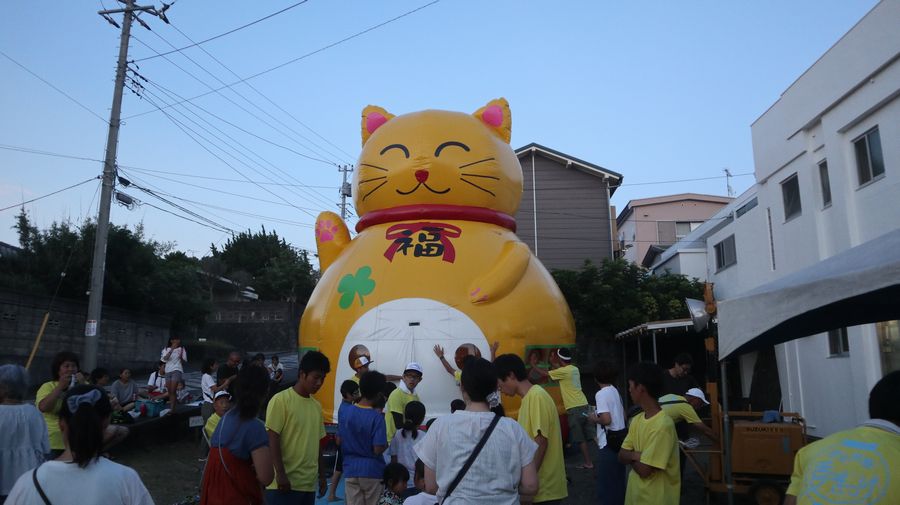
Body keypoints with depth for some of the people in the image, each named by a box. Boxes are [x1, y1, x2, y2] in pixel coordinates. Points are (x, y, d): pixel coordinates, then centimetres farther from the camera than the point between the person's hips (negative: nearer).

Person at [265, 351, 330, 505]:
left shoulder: (317, 406, 11)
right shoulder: (281, 400, -9)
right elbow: (272, 440, -12)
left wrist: (322, 476, 16)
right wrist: (280, 474, -17)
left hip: (309, 484, 7)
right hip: (285, 483, -6)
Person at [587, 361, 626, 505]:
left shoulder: (601, 394, -15)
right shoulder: (615, 391, 9)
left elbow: (606, 419, -25)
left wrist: (594, 418, -6)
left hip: (609, 442, -8)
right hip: (620, 438, 8)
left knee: (606, 483, 1)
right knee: (618, 480, 18)